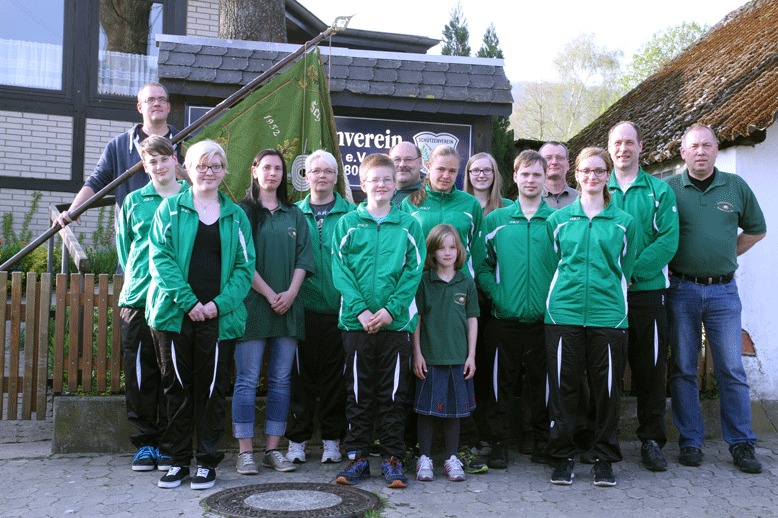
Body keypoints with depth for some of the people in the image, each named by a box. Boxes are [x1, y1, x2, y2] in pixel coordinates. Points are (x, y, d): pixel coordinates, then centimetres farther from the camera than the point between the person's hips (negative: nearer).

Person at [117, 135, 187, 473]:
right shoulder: (134, 201, 11)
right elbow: (123, 247, 19)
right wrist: (136, 277, 11)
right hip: (138, 299, 2)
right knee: (140, 373, 4)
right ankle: (145, 442, 15)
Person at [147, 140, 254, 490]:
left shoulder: (235, 215, 10)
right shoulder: (171, 208, 6)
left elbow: (244, 266, 5)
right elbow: (159, 257, -4)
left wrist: (219, 304, -9)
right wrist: (188, 301, -14)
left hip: (219, 317, 1)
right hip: (175, 313, 0)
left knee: (212, 389, 3)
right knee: (177, 387, 6)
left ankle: (207, 461, 14)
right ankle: (178, 459, 18)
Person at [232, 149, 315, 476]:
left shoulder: (295, 215, 15)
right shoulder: (242, 212, 2)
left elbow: (304, 256, 8)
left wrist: (290, 292, -7)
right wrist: (270, 294, -12)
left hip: (288, 307, 4)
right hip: (252, 305, -4)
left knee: (281, 380, 6)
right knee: (247, 380, -3)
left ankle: (273, 449, 13)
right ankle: (245, 452, 3)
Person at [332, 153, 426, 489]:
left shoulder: (409, 225, 5)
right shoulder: (348, 224, 5)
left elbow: (414, 271, -1)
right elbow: (340, 270, -2)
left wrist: (391, 309, -13)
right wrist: (361, 309, -13)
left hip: (397, 321, 0)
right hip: (356, 321, 0)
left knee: (394, 393, 5)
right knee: (358, 392, 7)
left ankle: (392, 457, 15)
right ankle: (356, 456, 17)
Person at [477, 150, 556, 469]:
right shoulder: (496, 220, 7)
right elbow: (482, 264, 6)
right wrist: (496, 293, -7)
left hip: (544, 320, 0)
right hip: (505, 319, 0)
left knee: (542, 383, 9)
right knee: (500, 383, 4)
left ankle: (542, 442, 22)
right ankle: (499, 443, 14)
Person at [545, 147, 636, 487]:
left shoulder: (623, 222, 9)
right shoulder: (558, 219, 9)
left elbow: (626, 269, 14)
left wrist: (605, 293, 9)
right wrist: (567, 291, 8)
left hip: (608, 315, 0)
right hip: (563, 314, 0)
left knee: (607, 389, 4)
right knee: (563, 387, 3)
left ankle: (605, 459, 17)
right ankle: (561, 457, 14)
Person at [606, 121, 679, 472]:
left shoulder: (660, 191, 5)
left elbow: (668, 241, -6)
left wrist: (631, 272, -17)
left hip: (648, 291, -1)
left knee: (650, 367, 4)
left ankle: (651, 440, 15)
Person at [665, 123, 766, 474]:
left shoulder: (736, 186, 6)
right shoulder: (668, 189, 1)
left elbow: (756, 230, 17)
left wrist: (726, 255, 10)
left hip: (723, 290, 1)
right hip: (681, 289, -1)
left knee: (732, 371, 2)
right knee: (683, 369, 4)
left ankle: (742, 445, 11)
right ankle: (690, 442, 14)